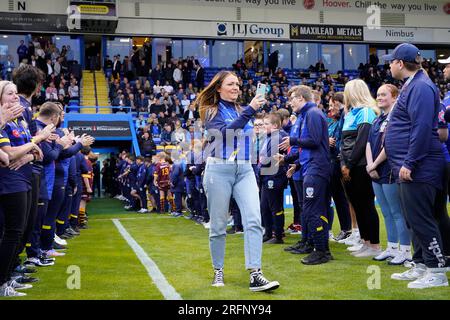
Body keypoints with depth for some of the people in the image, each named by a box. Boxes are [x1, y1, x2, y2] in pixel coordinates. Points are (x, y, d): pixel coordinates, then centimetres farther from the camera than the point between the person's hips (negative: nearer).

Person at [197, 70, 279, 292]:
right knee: (218, 225, 3)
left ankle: (255, 275, -17)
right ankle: (218, 271, 20)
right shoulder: (211, 112, 0)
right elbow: (226, 131, -19)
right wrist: (250, 110, -23)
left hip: (244, 170, 4)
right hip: (219, 170, -4)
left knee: (254, 220, -13)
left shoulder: (241, 110, 16)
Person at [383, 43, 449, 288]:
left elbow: (422, 128, -23)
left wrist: (409, 163, -24)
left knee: (420, 219, -7)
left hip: (417, 169, -11)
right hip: (407, 168, 11)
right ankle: (420, 266, 22)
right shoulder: (411, 85, 18)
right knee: (414, 219, 14)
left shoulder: (421, 87, -15)